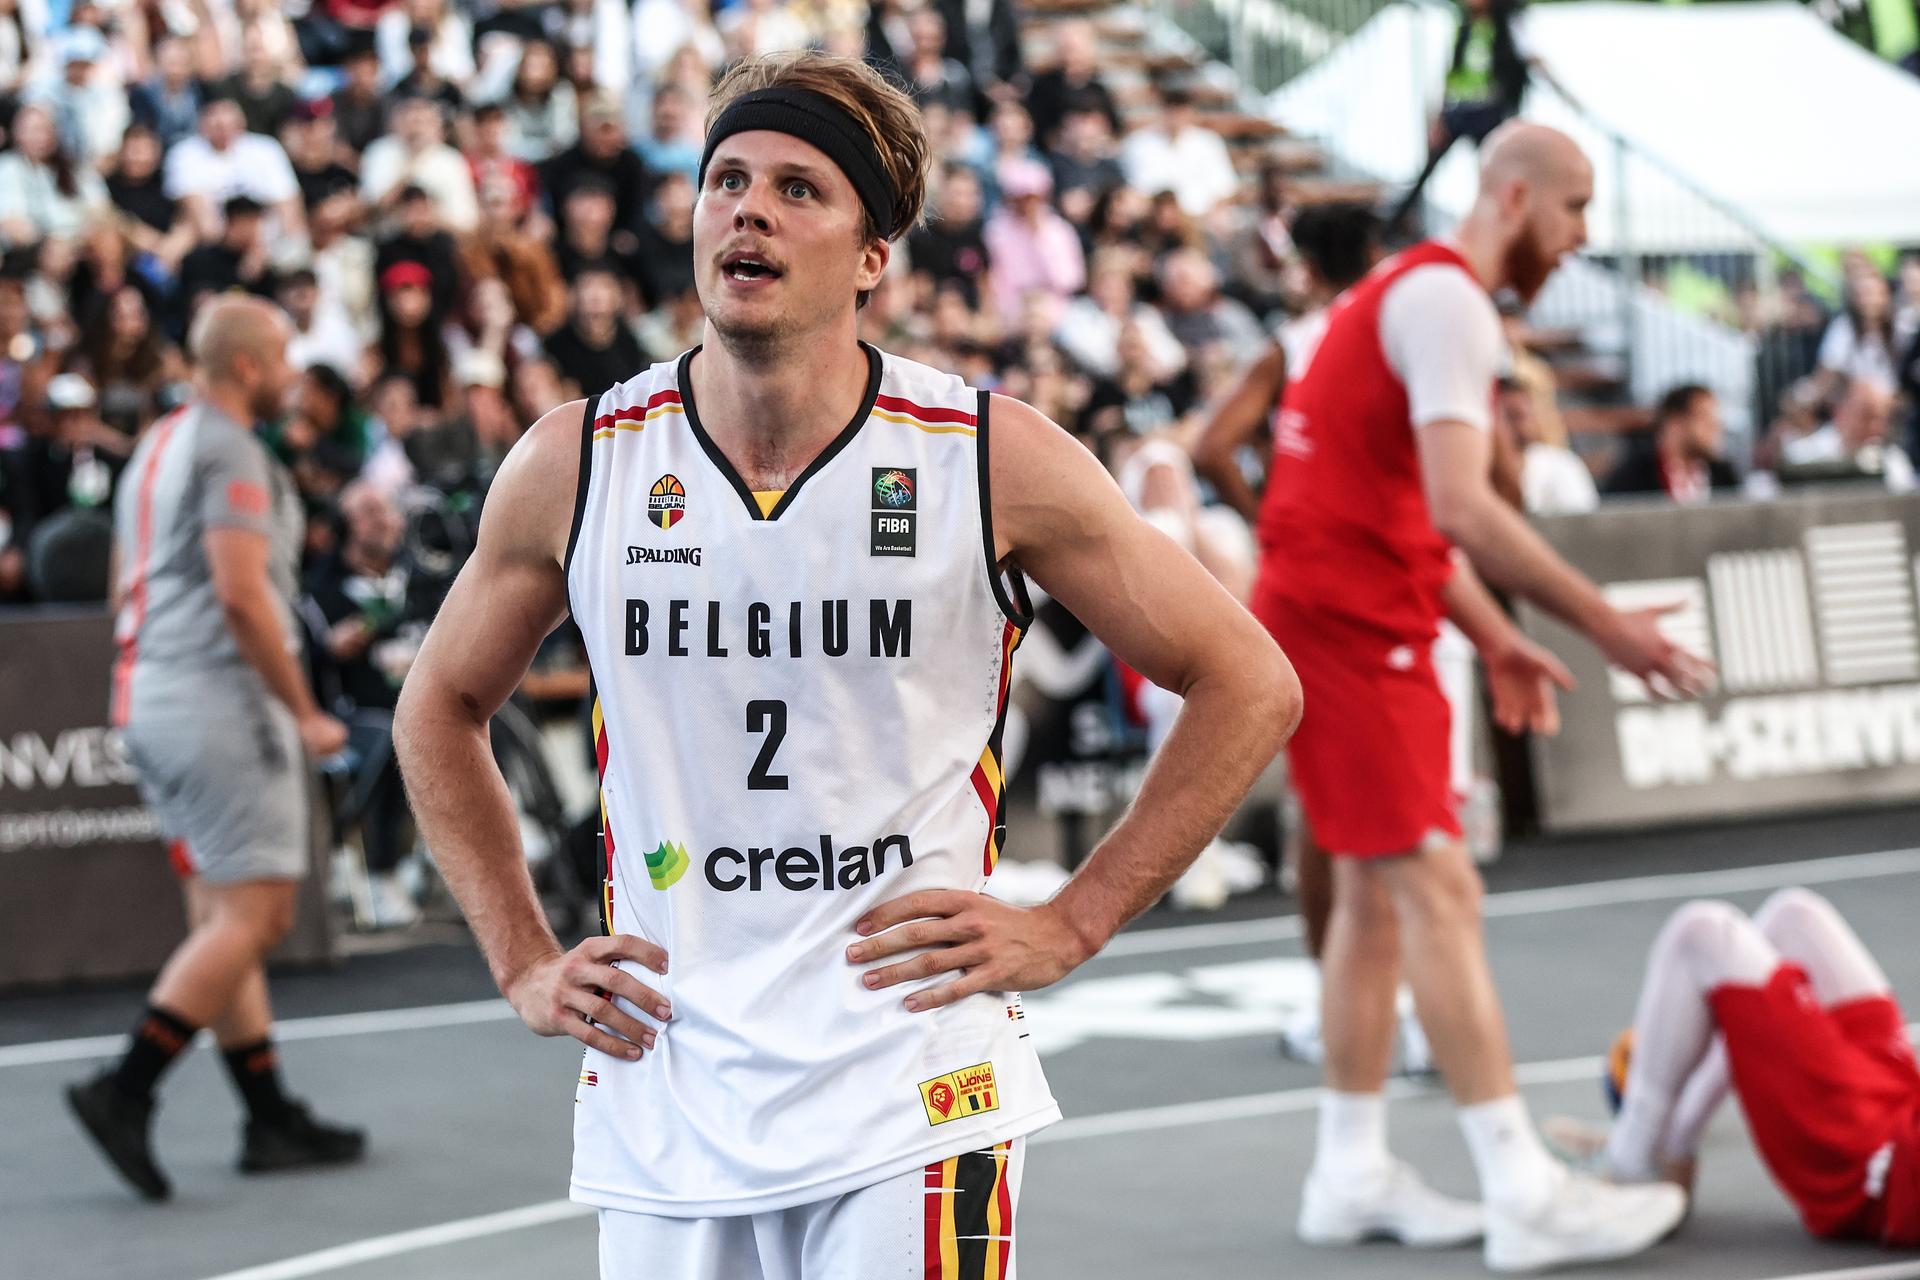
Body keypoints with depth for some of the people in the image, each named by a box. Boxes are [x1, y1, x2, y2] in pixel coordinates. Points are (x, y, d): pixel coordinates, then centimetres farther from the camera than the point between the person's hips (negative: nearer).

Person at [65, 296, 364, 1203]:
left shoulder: (158, 445, 19)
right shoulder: (228, 449, -11)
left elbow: (127, 593, 23)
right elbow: (241, 592, -20)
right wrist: (304, 711, -15)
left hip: (148, 698, 10)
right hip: (218, 696, -10)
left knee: (223, 916, 9)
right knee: (253, 916, -10)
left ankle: (272, 1119, 12)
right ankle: (125, 1093, -16)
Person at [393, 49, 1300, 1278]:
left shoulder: (995, 459, -6)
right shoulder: (575, 464, 0)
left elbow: (1248, 684, 2)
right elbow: (442, 708, 18)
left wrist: (1069, 925, -3)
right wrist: (526, 963, 9)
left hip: (910, 1096, -2)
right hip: (661, 1115, 3)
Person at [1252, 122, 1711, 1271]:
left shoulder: (1414, 293, 19)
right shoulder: (1446, 301, -14)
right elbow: (1460, 507, -25)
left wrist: (1494, 638, 19)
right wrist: (1604, 622, -23)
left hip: (1338, 619, 11)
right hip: (1348, 621, -11)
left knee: (1376, 891, 13)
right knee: (1440, 886, -12)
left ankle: (1352, 1174, 18)